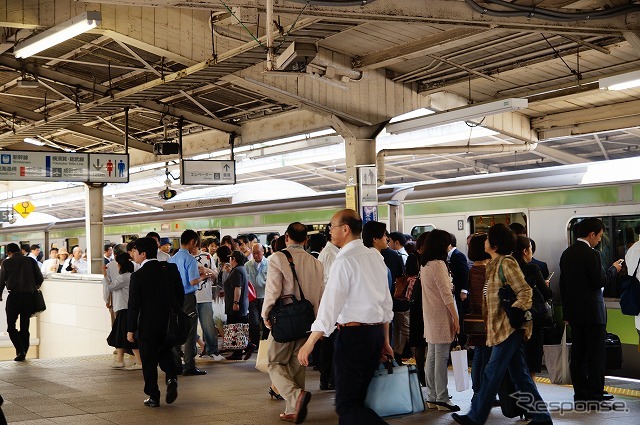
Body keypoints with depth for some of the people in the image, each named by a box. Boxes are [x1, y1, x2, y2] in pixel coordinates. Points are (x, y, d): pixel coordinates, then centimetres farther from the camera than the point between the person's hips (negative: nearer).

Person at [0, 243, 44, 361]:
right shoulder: (31, 261, 3)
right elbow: (40, 278, 4)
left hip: (14, 296, -3)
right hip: (29, 297, 3)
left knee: (11, 326, 4)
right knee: (25, 327, 12)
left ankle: (20, 350, -11)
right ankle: (24, 352, 14)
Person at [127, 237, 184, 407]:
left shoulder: (138, 276, -12)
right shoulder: (171, 269, 0)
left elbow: (134, 305, -10)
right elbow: (181, 295, 5)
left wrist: (131, 329, -3)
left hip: (148, 324, -4)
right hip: (169, 322, 4)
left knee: (149, 361, 7)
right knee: (166, 353, 21)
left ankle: (153, 397, 10)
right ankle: (172, 377, -5)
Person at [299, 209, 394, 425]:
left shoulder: (344, 260, -13)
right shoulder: (375, 257, 11)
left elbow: (330, 305, -18)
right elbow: (386, 303, 16)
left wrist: (309, 343, -17)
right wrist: (385, 340, 23)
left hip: (353, 333, -8)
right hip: (376, 332, 8)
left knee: (347, 405, -5)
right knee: (357, 400, 15)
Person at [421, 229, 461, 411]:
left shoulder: (424, 264, 12)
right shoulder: (438, 265, -16)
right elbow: (446, 294, -17)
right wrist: (456, 318, -14)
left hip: (430, 316, 9)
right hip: (441, 316, -9)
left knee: (432, 356, 11)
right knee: (441, 357, -5)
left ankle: (431, 397, 17)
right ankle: (442, 399, -1)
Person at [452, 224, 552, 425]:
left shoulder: (506, 263, -13)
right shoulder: (494, 265, 15)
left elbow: (525, 291, -16)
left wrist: (516, 312, -22)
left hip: (508, 327, -10)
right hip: (501, 326, 10)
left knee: (492, 373, -1)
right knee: (519, 374, 10)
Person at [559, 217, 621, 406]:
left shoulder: (566, 254, 9)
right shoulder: (591, 254, -16)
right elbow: (599, 281, -16)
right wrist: (614, 269, 1)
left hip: (574, 312, 8)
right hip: (592, 312, -8)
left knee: (577, 354, 11)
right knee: (596, 355, -1)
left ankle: (580, 395, 16)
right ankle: (594, 397, 0)